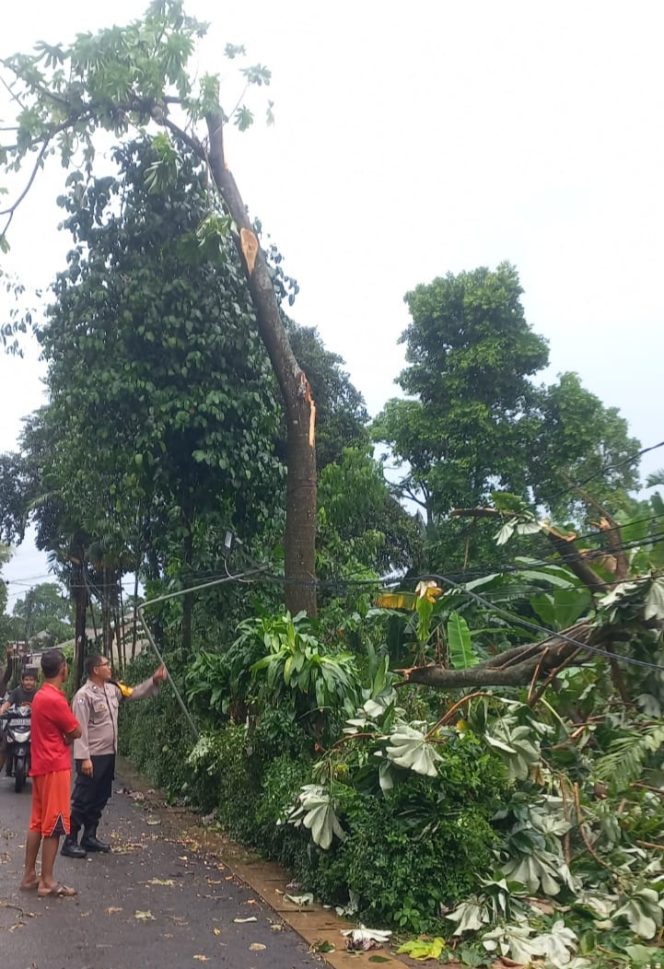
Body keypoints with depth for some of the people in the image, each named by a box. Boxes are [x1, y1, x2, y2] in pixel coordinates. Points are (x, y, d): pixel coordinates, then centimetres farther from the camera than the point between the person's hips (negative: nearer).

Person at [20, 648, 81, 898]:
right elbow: (76, 732, -11)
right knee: (54, 825, -2)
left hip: (42, 766, 10)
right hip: (54, 767, -10)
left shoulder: (41, 696, 10)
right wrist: (66, 737, 7)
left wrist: (61, 737, 0)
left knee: (38, 822, 14)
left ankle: (29, 876, 21)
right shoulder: (54, 699, -21)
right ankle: (47, 882, 4)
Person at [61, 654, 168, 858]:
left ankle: (89, 837, 27)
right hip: (92, 757, -8)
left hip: (108, 754, 8)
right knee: (82, 800, 0)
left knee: (100, 799, 16)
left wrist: (154, 680, 2)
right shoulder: (84, 695, -17)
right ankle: (70, 842, 9)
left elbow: (134, 693, 17)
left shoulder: (112, 689, 6)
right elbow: (80, 729, -19)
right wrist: (84, 758, -22)